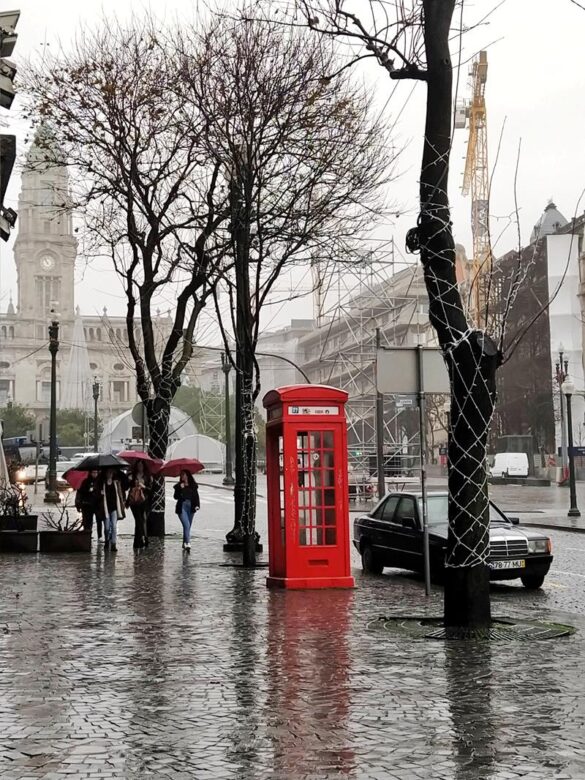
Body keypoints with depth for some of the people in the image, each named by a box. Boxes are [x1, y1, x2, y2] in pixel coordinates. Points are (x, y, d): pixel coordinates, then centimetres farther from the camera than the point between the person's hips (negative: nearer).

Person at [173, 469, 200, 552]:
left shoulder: (193, 485, 7)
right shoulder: (178, 486, 3)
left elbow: (196, 496, 7)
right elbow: (176, 497, -3)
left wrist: (197, 505, -5)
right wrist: (180, 489, -16)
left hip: (191, 507, 3)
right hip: (182, 507, -3)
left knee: (188, 526, 10)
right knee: (186, 525, -17)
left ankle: (185, 543, 23)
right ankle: (188, 543, -24)